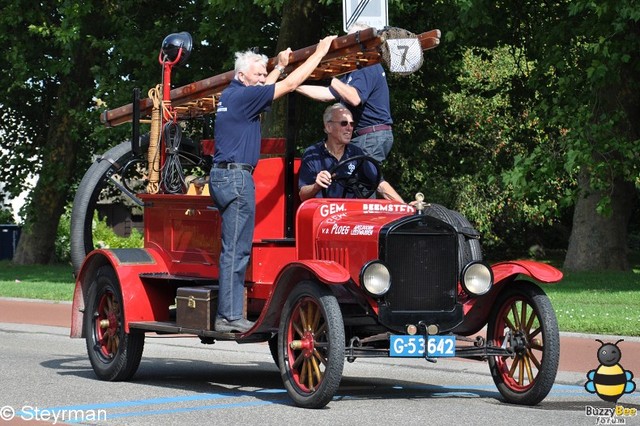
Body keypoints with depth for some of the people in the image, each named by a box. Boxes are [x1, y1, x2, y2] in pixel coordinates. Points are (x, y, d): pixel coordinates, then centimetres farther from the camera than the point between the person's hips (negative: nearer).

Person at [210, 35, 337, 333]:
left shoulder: (233, 94, 16)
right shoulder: (242, 96, -12)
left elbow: (265, 87, 39)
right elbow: (289, 85, -11)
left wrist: (280, 66, 49)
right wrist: (319, 53, -3)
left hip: (224, 175, 11)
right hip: (235, 177, -11)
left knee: (236, 248, 11)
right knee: (235, 249, -9)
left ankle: (229, 314, 12)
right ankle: (229, 317, -9)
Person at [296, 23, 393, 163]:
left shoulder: (368, 68, -13)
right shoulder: (357, 70, 21)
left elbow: (354, 98, -30)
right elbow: (329, 94, 18)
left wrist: (331, 79, -33)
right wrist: (296, 87, 14)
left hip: (372, 136, -11)